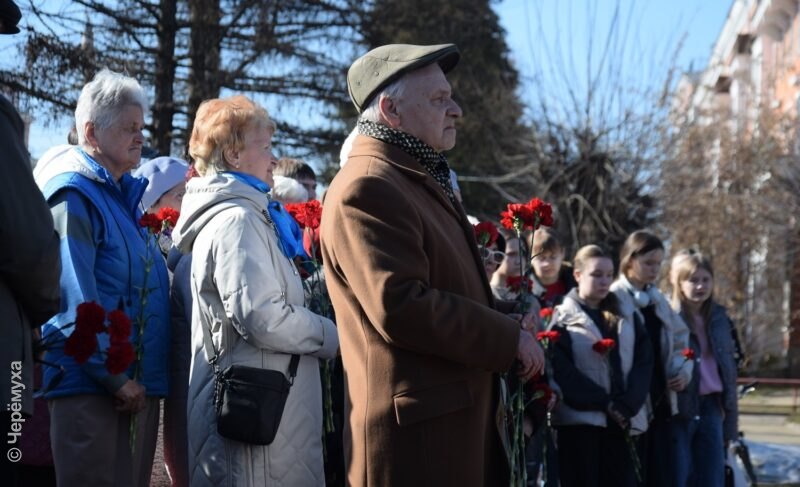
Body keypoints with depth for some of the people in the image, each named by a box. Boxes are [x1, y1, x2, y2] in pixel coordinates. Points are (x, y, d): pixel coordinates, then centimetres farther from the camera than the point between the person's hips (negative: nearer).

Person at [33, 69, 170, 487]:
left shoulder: (125, 195, 17)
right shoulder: (74, 194, -10)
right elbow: (75, 301, -18)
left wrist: (143, 379, 15)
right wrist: (115, 378, -18)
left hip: (135, 385, 9)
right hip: (92, 386, -9)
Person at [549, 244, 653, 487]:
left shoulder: (625, 321, 17)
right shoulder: (563, 319, 2)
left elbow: (644, 364, 5)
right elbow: (561, 370, -10)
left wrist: (627, 405, -11)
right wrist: (605, 403, -14)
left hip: (619, 421, 4)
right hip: (579, 419, -4)